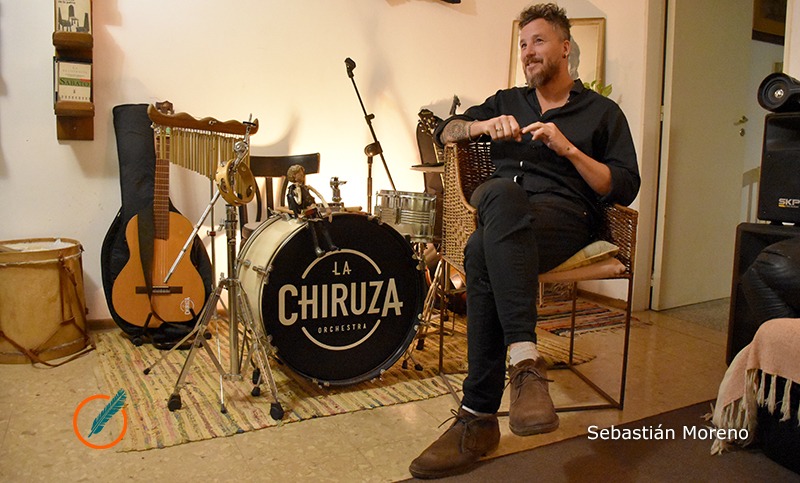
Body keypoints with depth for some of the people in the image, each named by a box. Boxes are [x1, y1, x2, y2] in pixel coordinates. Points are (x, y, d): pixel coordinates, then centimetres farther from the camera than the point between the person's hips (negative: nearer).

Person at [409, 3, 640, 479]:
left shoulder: (602, 112, 17)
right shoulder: (507, 101, 29)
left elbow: (625, 189, 6)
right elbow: (445, 132, 21)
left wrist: (568, 149, -7)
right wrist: (483, 125, 0)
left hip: (563, 213, -3)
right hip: (501, 206, 4)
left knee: (483, 252, -38)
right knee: (503, 192, -37)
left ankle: (479, 419, -38)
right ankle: (525, 358, -44)